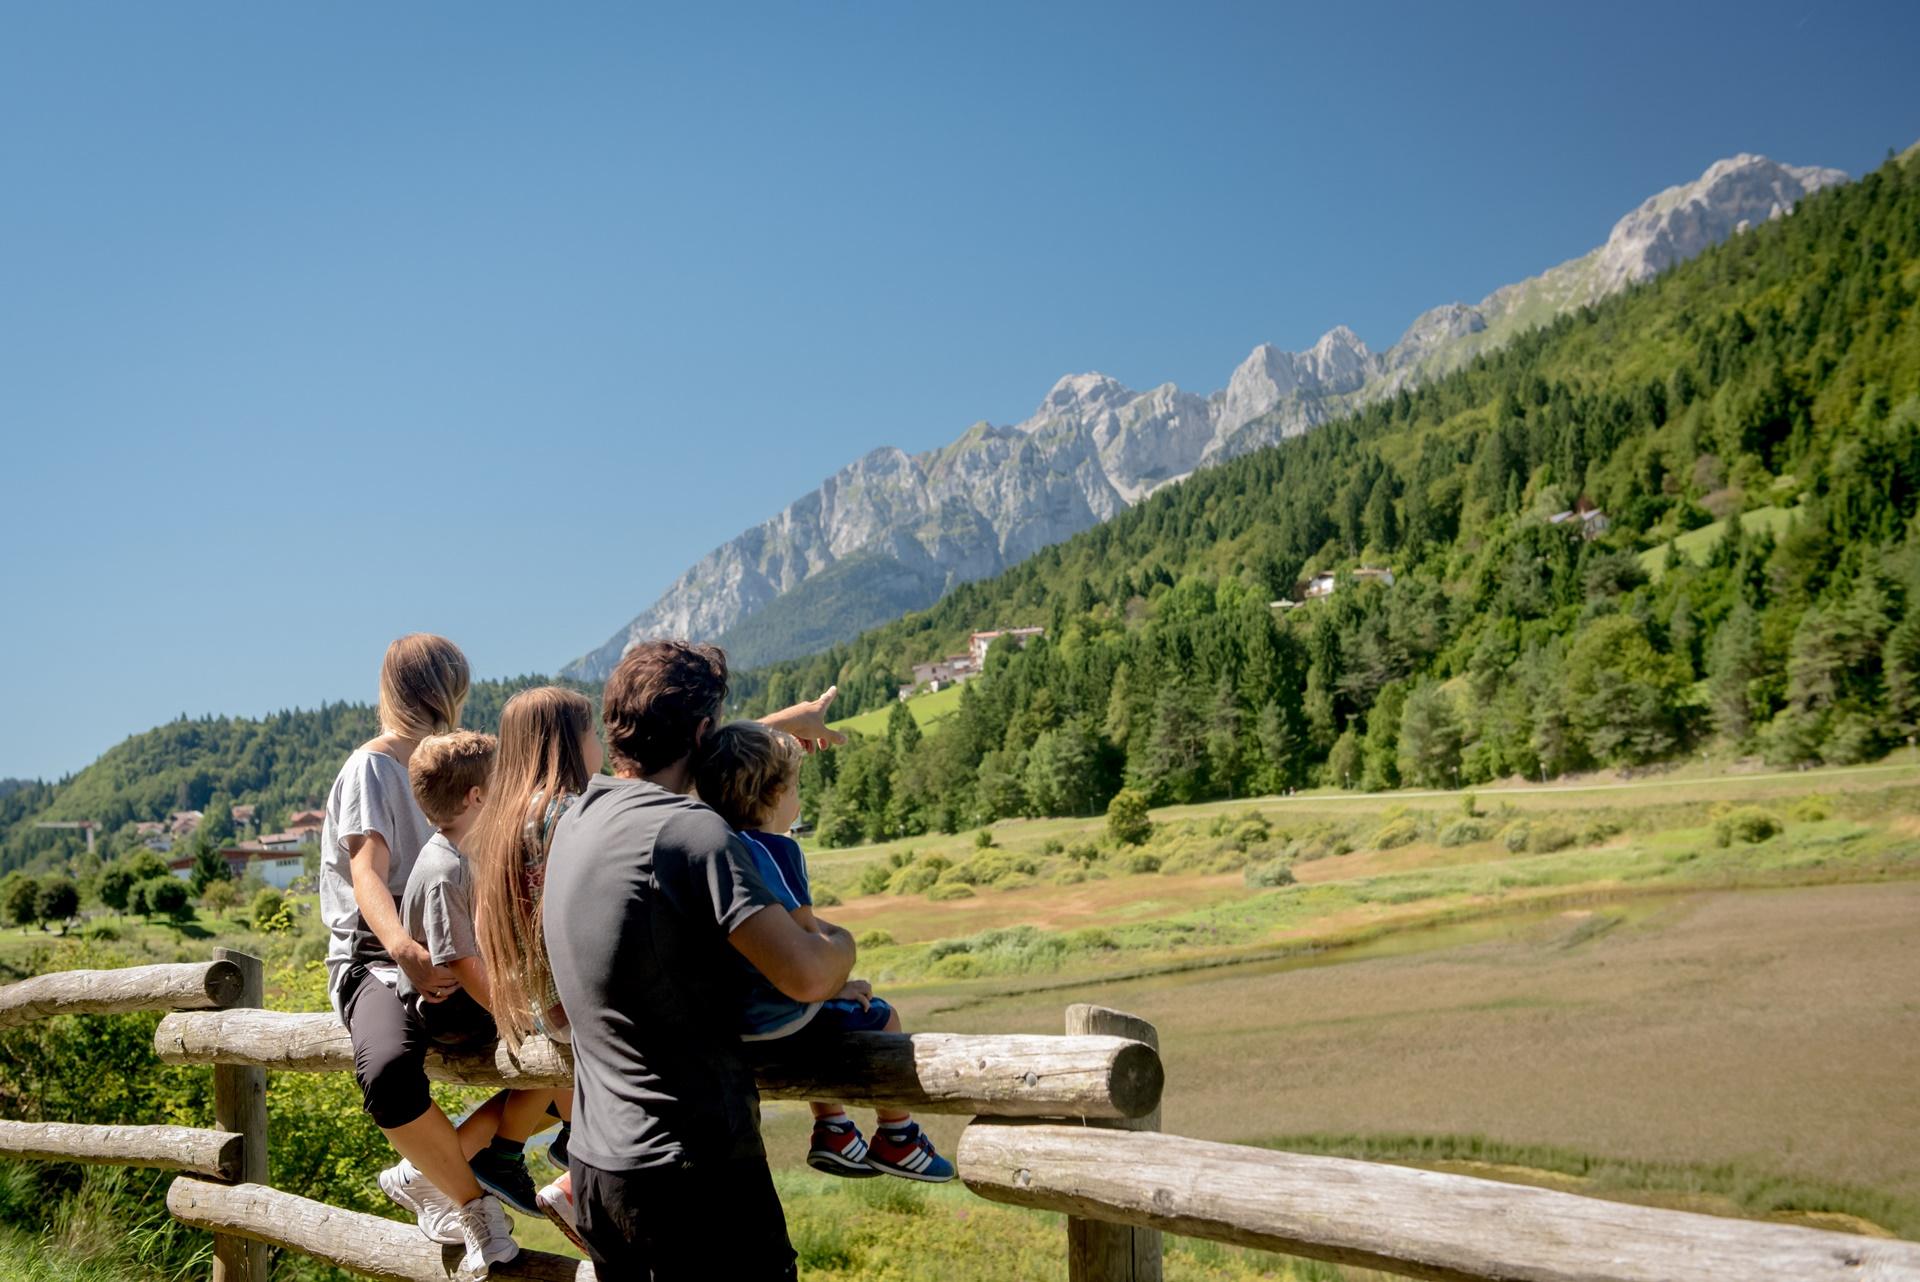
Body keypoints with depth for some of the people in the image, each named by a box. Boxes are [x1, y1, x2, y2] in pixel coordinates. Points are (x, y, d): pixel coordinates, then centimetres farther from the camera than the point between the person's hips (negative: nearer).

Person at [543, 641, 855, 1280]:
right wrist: (841, 942, -1)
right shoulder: (691, 831, -19)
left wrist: (784, 723, 37)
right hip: (694, 1167, -8)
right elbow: (805, 976, -23)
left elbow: (672, 756, 28)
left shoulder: (579, 816, 7)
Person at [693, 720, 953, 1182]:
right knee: (883, 1019, 14)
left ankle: (832, 1132, 38)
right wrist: (838, 986, -5)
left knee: (824, 1017, 35)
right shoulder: (777, 850, -19)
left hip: (726, 1021, 8)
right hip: (777, 1021, -8)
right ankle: (896, 1140, 27)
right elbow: (805, 936, -21)